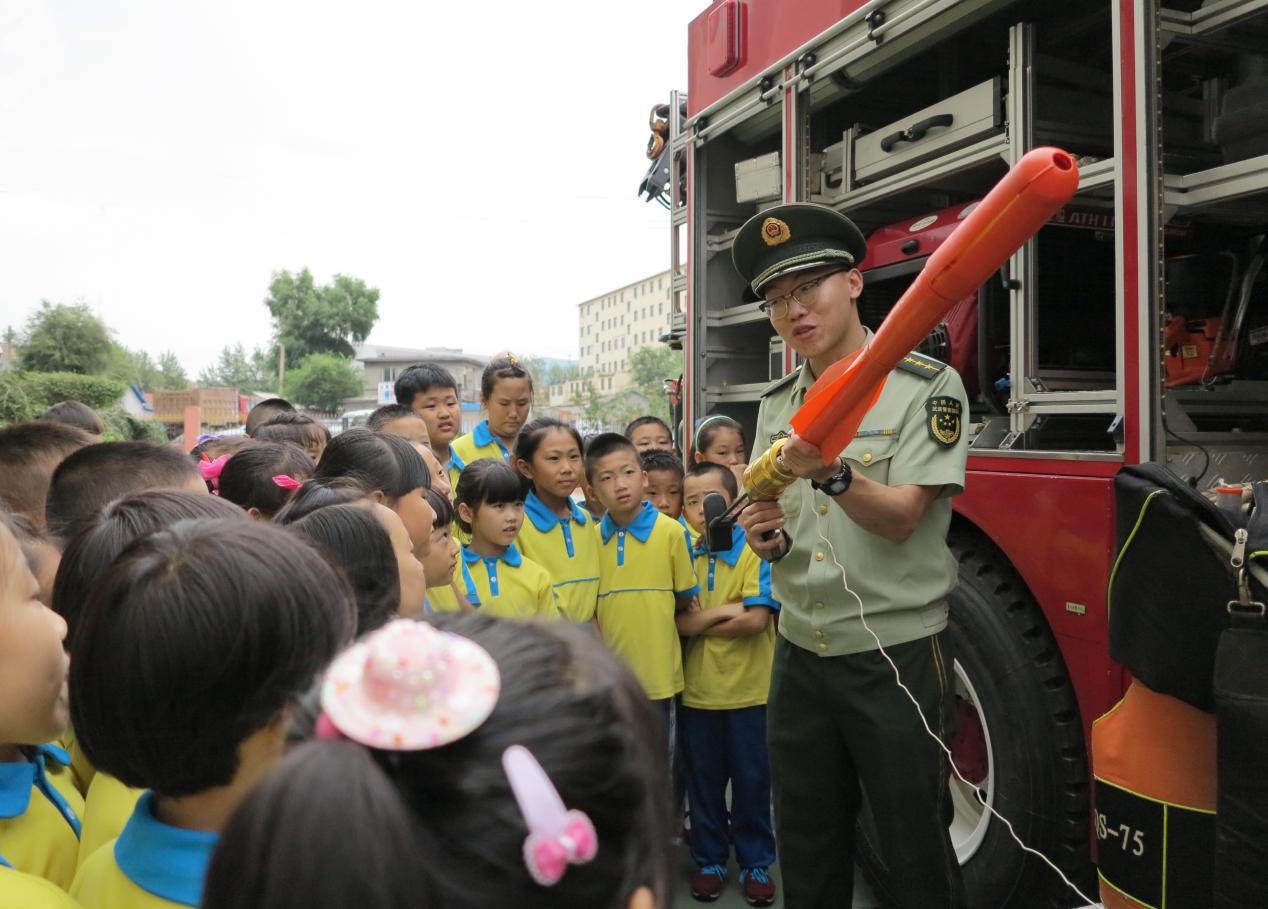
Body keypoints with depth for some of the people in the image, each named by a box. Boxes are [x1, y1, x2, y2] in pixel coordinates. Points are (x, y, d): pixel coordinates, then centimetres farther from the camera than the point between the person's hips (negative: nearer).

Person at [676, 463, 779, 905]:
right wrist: (723, 611, -20)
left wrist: (698, 625, -13)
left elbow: (756, 619, -19)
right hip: (696, 690, 3)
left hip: (748, 689, -3)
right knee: (704, 780, 14)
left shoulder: (756, 550, -10)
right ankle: (709, 860, 30)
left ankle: (756, 863, 26)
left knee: (752, 779, 10)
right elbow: (673, 621, -6)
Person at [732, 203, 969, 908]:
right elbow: (777, 533, 10)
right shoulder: (777, 405, 8)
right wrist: (768, 538, -13)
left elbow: (900, 517, -18)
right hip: (801, 657, 5)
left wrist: (831, 473, -36)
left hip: (897, 658, -5)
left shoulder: (926, 386, -9)